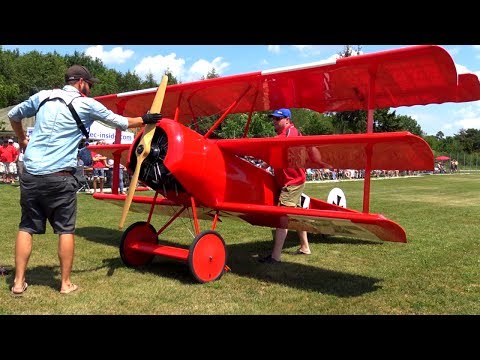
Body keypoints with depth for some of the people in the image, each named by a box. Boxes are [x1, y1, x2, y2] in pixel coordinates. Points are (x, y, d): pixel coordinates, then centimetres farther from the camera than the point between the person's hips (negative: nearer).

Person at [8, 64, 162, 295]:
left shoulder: (43, 96, 13)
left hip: (30, 174, 5)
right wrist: (144, 120, 27)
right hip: (59, 177, -4)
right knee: (66, 230, 7)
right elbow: (121, 123, 12)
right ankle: (66, 283, 13)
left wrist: (22, 140, 37)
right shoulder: (86, 104, 1)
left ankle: (19, 282, 16)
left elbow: (13, 115, 26)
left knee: (26, 227, 12)